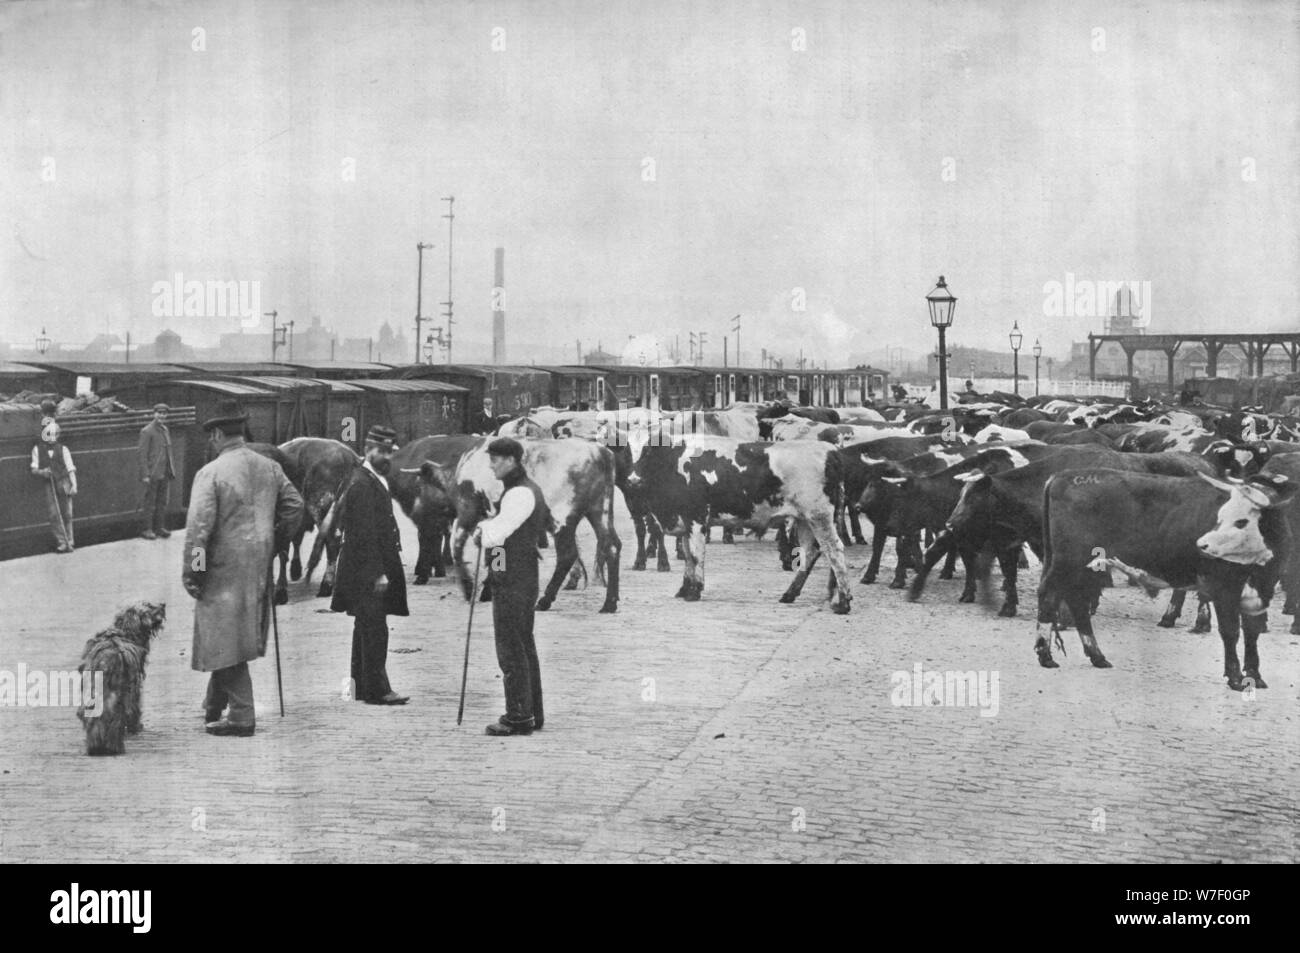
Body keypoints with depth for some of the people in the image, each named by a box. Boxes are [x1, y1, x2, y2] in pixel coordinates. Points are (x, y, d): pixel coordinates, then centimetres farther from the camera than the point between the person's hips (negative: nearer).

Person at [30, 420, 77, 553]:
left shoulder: (63, 449, 3)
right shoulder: (37, 450, 4)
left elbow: (71, 469, 3)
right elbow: (34, 470, 6)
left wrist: (74, 485, -7)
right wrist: (41, 472, -16)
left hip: (64, 483, 0)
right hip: (49, 484, 0)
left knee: (66, 514, 1)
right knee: (53, 514, -5)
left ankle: (68, 542, 11)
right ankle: (61, 543, -1)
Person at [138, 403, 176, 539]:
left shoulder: (165, 430, 14)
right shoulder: (147, 431, -10)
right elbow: (143, 454, -13)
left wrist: (171, 471, 15)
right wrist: (145, 475, -18)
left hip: (164, 473, 7)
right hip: (152, 473, -7)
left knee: (162, 502, 9)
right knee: (150, 502, -3)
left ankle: (160, 528, 15)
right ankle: (148, 530, 1)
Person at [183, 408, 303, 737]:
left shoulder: (210, 473, -13)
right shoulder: (270, 468, 6)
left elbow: (199, 526, -17)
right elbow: (295, 506, 9)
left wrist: (191, 571, -11)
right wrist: (273, 544, 17)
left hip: (224, 568, -7)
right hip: (259, 567, 7)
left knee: (226, 639, 0)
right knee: (232, 638, 18)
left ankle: (242, 717, -2)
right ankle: (214, 708, 28)